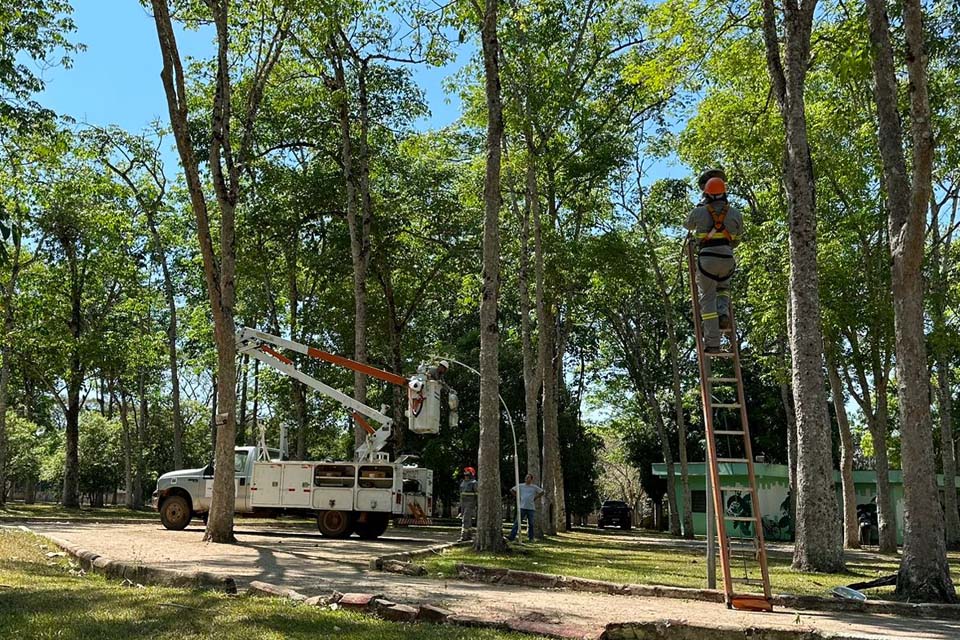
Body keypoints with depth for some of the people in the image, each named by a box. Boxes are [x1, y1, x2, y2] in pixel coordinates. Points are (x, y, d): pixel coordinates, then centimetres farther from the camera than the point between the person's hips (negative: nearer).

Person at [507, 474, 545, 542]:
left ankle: (531, 538, 17)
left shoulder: (534, 487, 5)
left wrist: (535, 498, 6)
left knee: (530, 524, 6)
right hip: (522, 507, 0)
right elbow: (512, 490, 14)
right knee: (517, 522, -7)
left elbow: (542, 492, 14)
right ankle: (512, 537, -11)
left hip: (531, 508, 0)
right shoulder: (520, 486, 6)